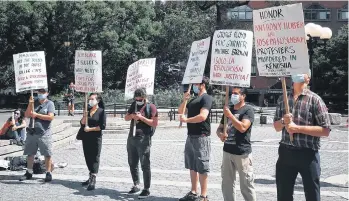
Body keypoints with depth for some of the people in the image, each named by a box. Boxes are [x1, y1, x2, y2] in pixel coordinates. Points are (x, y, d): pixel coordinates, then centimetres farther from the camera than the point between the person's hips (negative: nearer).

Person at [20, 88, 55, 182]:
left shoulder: (49, 103, -1)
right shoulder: (34, 102, 11)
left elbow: (51, 117, -13)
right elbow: (27, 115, 4)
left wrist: (36, 115, -13)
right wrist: (30, 104, -9)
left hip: (44, 133, -5)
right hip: (32, 133, 5)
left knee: (47, 154, -2)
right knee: (30, 153, 10)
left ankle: (48, 173, 5)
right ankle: (29, 173, 20)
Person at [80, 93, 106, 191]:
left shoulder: (101, 111, -4)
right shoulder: (87, 110, 12)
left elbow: (102, 126, -11)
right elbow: (82, 123, 9)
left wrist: (90, 129, -13)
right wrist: (84, 116, -9)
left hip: (96, 138, -6)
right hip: (86, 138, 6)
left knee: (95, 158, -9)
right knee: (88, 157, 11)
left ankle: (93, 181, -15)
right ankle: (91, 178, 22)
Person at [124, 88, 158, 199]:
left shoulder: (151, 107, -6)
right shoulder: (134, 105, 13)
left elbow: (154, 123, -10)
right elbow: (126, 118, 16)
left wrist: (141, 117, -18)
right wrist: (132, 115, -6)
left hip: (144, 139, -7)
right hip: (131, 138, 7)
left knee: (145, 165, -5)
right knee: (132, 164, 14)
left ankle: (146, 189, 0)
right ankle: (136, 185, 27)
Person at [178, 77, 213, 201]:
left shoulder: (206, 98, -9)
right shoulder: (194, 99, 19)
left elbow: (203, 116, -23)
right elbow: (180, 112, 21)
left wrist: (186, 120, -12)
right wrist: (184, 100, 3)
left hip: (201, 137, -9)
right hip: (191, 136, 9)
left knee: (202, 167, -6)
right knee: (192, 166, 14)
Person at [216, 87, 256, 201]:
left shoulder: (248, 110, -8)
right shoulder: (228, 110, 12)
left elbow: (242, 128, -23)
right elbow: (220, 128, 17)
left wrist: (230, 115, -18)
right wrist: (221, 135, -5)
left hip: (242, 153, -6)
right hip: (227, 151, 7)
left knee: (246, 185, 0)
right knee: (227, 184, 12)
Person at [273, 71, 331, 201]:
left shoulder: (314, 99, -6)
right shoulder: (282, 99, 9)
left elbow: (325, 130, -11)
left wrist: (297, 128, -16)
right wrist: (283, 121, -9)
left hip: (307, 154, -4)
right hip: (286, 152, 4)